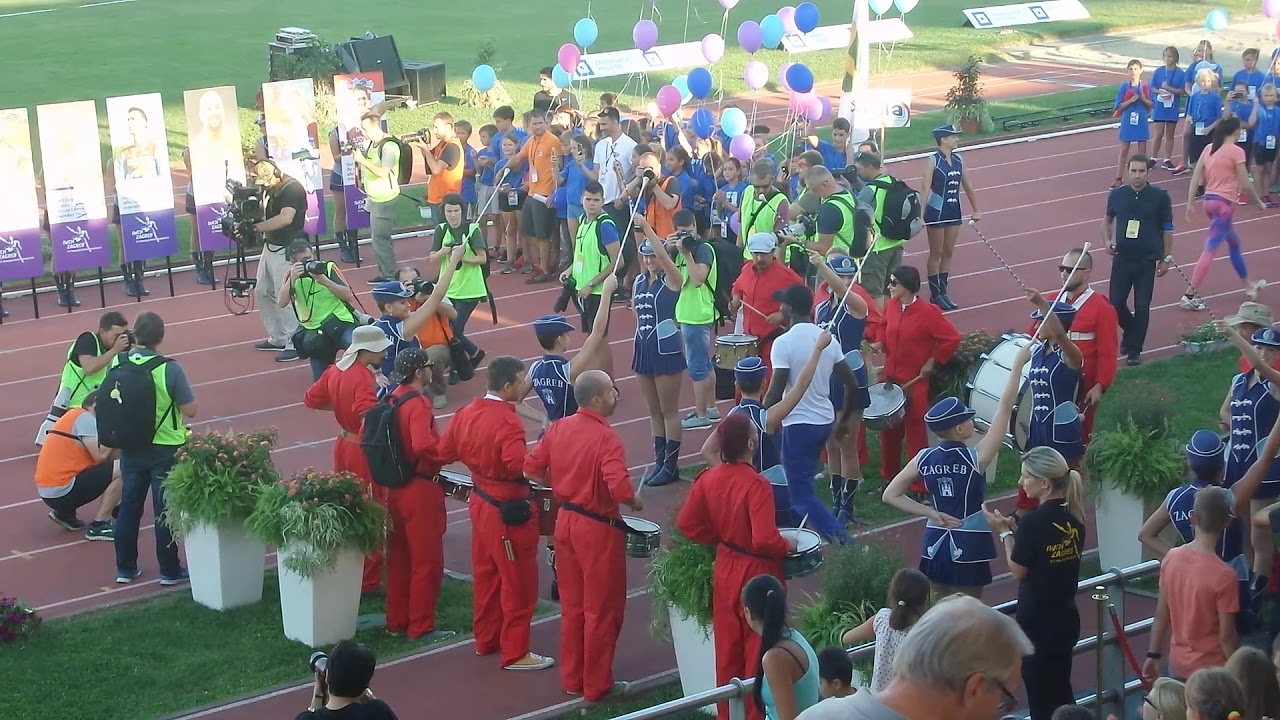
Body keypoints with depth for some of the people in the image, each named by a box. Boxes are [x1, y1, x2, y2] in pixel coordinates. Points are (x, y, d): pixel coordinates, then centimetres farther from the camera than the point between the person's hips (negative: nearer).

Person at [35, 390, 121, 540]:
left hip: (49, 490, 10)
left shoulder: (75, 416, 19)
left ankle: (65, 514, 17)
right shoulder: (85, 418, -9)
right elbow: (101, 455, -18)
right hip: (60, 491, -10)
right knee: (122, 469, -11)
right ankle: (98, 525, -6)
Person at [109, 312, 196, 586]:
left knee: (129, 506, 16)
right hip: (166, 449, -4)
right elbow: (190, 410, -16)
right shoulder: (169, 369, -21)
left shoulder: (116, 364, -8)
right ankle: (169, 570, 15)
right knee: (165, 509, 7)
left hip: (131, 448, 4)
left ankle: (125, 568, 24)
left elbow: (107, 402, 5)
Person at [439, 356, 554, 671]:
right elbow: (519, 465, -37)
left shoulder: (467, 412, 1)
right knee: (519, 582, 2)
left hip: (480, 502, 9)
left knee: (486, 574, 21)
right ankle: (515, 653, 9)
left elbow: (444, 453, 8)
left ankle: (486, 640, 33)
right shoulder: (508, 422, -25)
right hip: (508, 510, -9)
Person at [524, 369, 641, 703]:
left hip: (565, 522, 7)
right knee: (602, 611, 7)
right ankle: (597, 686, 15)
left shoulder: (558, 428, 0)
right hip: (598, 529, -7)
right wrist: (635, 503, -11)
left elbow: (532, 468, 5)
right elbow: (620, 488, -31)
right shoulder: (606, 438, -22)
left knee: (572, 606, 19)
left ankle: (571, 678, 28)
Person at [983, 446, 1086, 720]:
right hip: (1066, 619, 7)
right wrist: (1015, 530, 6)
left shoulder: (1034, 520, -22)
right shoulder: (1074, 516, 0)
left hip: (1037, 624, -7)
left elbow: (1018, 571, -12)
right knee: (1061, 693, 21)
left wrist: (1005, 532, -2)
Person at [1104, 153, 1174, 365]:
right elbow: (1108, 219, 19)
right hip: (1122, 258, 2)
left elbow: (1167, 229, 1)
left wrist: (1166, 258, 0)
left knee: (1142, 307, -1)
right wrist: (1107, 240, 3)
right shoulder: (1117, 195, 1)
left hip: (1147, 260, -2)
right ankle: (1130, 331, 32)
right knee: (1116, 303, 2)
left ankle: (1134, 350, 10)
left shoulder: (1160, 196, -5)